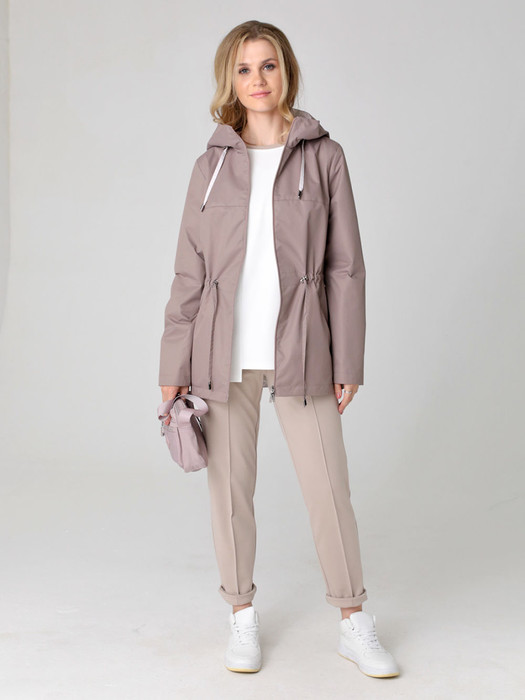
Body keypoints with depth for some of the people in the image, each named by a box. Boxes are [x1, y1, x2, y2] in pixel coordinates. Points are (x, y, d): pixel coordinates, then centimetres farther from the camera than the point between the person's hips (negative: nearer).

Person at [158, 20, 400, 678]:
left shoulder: (323, 156, 3)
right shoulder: (212, 165, 6)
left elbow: (345, 266, 2)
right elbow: (189, 273, 6)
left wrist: (348, 363, -1)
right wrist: (174, 369, 2)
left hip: (299, 350, -1)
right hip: (225, 352, 2)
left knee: (329, 490, 2)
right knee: (230, 487, 9)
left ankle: (354, 624, 21)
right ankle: (242, 617, 28)